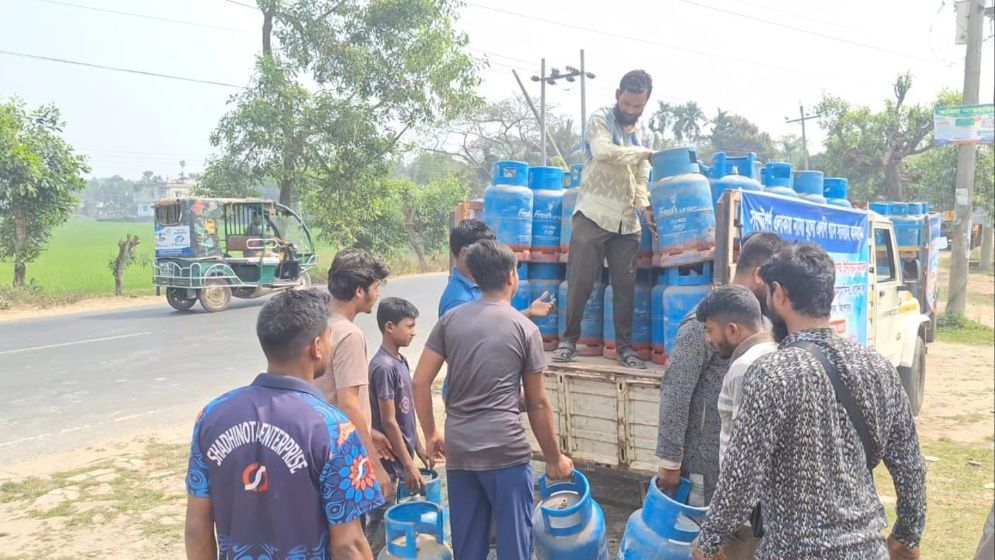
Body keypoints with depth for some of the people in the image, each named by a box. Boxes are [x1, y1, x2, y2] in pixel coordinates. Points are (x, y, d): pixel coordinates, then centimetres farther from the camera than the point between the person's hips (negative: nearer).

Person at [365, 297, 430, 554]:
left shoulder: (400, 361, 7)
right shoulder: (383, 367, -20)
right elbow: (389, 422, -20)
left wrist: (418, 448, 18)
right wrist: (409, 464, -17)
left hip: (402, 455, 9)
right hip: (390, 460, -9)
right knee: (382, 522, 1)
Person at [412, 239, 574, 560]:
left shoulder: (450, 320, 5)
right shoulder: (526, 329, -2)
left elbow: (420, 382, 3)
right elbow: (537, 403, 1)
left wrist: (430, 434, 16)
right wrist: (554, 457, 11)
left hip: (458, 449, 4)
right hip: (506, 450, -4)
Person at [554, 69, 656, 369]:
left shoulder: (644, 134, 15)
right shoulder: (600, 119, 0)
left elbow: (641, 180, 13)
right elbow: (603, 151, -21)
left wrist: (645, 207, -5)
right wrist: (643, 153, -13)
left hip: (627, 221, 5)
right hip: (593, 215, -4)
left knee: (626, 285, 5)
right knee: (581, 283, -4)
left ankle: (625, 346, 14)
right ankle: (569, 339, 11)